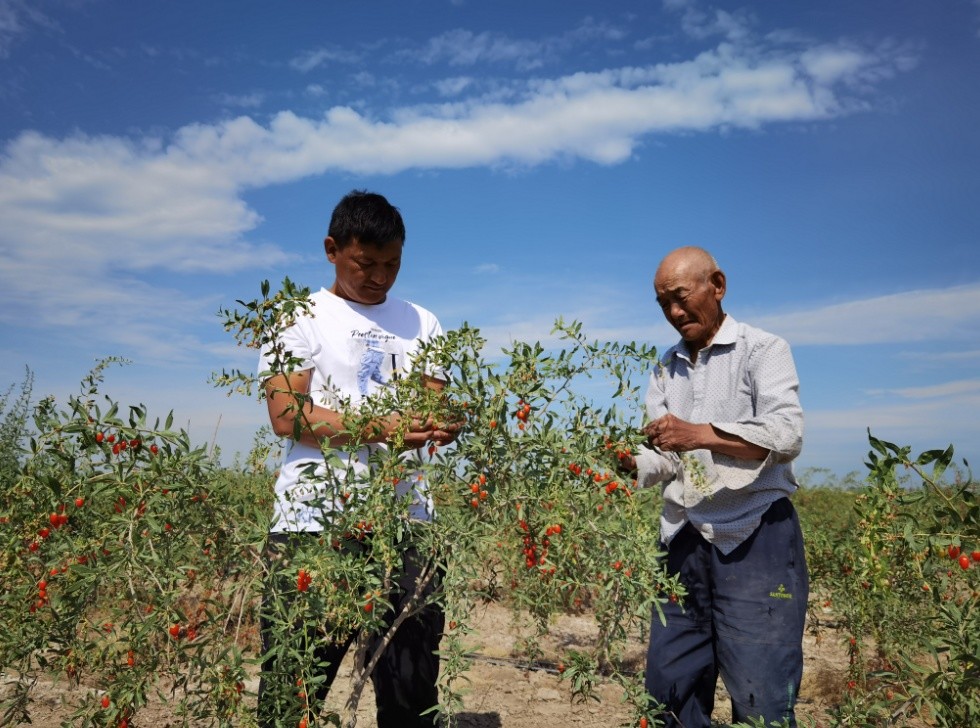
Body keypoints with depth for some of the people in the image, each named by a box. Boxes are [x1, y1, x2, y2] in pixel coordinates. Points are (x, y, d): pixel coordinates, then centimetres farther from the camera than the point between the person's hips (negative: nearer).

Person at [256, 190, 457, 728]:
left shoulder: (421, 323, 17)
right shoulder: (301, 317, 4)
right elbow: (287, 415, -7)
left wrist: (442, 425, -9)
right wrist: (379, 429, -19)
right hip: (316, 520, -3)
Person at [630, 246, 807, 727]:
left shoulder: (763, 350, -2)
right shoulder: (666, 368, 15)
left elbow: (786, 435, -17)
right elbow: (663, 458, 10)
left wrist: (701, 434, -28)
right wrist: (630, 466, -11)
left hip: (754, 538, -5)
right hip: (683, 541, 6)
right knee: (668, 689, 10)